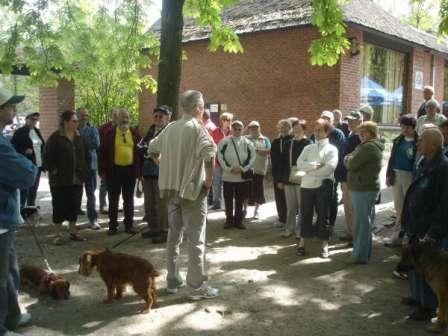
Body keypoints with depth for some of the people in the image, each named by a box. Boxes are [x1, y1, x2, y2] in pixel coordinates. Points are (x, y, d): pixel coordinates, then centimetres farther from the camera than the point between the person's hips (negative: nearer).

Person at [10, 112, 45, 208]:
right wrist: (24, 151, -22)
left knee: (34, 190, 14)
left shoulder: (37, 131, 14)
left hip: (37, 165, 7)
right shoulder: (20, 132, -7)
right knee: (24, 190, -5)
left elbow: (42, 146, 21)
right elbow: (13, 146, -9)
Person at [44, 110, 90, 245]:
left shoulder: (80, 137, 8)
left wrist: (85, 171, 7)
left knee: (74, 206, 10)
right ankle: (57, 234, 12)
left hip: (77, 179, 5)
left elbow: (87, 155, 15)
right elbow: (47, 157, -9)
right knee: (59, 206, 3)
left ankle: (73, 232, 22)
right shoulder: (55, 137, -8)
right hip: (60, 180, -5)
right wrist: (53, 171, -12)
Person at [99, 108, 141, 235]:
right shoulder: (110, 133, -1)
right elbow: (103, 152, -1)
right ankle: (113, 226, 17)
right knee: (113, 200, 7)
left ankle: (129, 225, 21)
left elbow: (139, 151, 7)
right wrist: (102, 171, -6)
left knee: (129, 200, 11)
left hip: (130, 170, 2)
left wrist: (139, 170, 2)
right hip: (114, 171, -1)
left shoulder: (135, 133, 5)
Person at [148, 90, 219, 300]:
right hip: (192, 189, -7)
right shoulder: (197, 127, -11)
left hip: (172, 189, 7)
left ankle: (172, 281, 23)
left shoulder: (170, 128, 9)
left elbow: (152, 148, 18)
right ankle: (198, 286, 5)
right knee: (196, 239, 0)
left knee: (174, 235, 14)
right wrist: (209, 179, -16)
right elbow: (209, 153, -27)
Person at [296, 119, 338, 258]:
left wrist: (309, 170, -8)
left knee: (323, 215, 5)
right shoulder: (308, 148, 12)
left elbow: (330, 167, -15)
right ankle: (302, 243, 17)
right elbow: (299, 164, -2)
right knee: (305, 214, 8)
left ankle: (325, 245, 14)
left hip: (323, 185, -3)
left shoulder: (331, 149, 1)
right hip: (307, 185, 3)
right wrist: (314, 165, -16)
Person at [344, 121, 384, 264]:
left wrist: (348, 158, 1)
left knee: (361, 222, -4)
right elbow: (349, 159, 16)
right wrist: (350, 159, -2)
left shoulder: (369, 147, -17)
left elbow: (351, 164, -17)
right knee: (366, 221, 17)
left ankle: (360, 256, 2)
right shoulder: (368, 146, 17)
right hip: (367, 187, 11)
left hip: (363, 189, -11)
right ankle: (364, 252, 28)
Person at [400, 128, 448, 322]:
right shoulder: (423, 163, 6)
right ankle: (417, 297, 38)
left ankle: (428, 307, 21)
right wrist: (408, 221, 17)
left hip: (430, 229, -9)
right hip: (416, 225, 9)